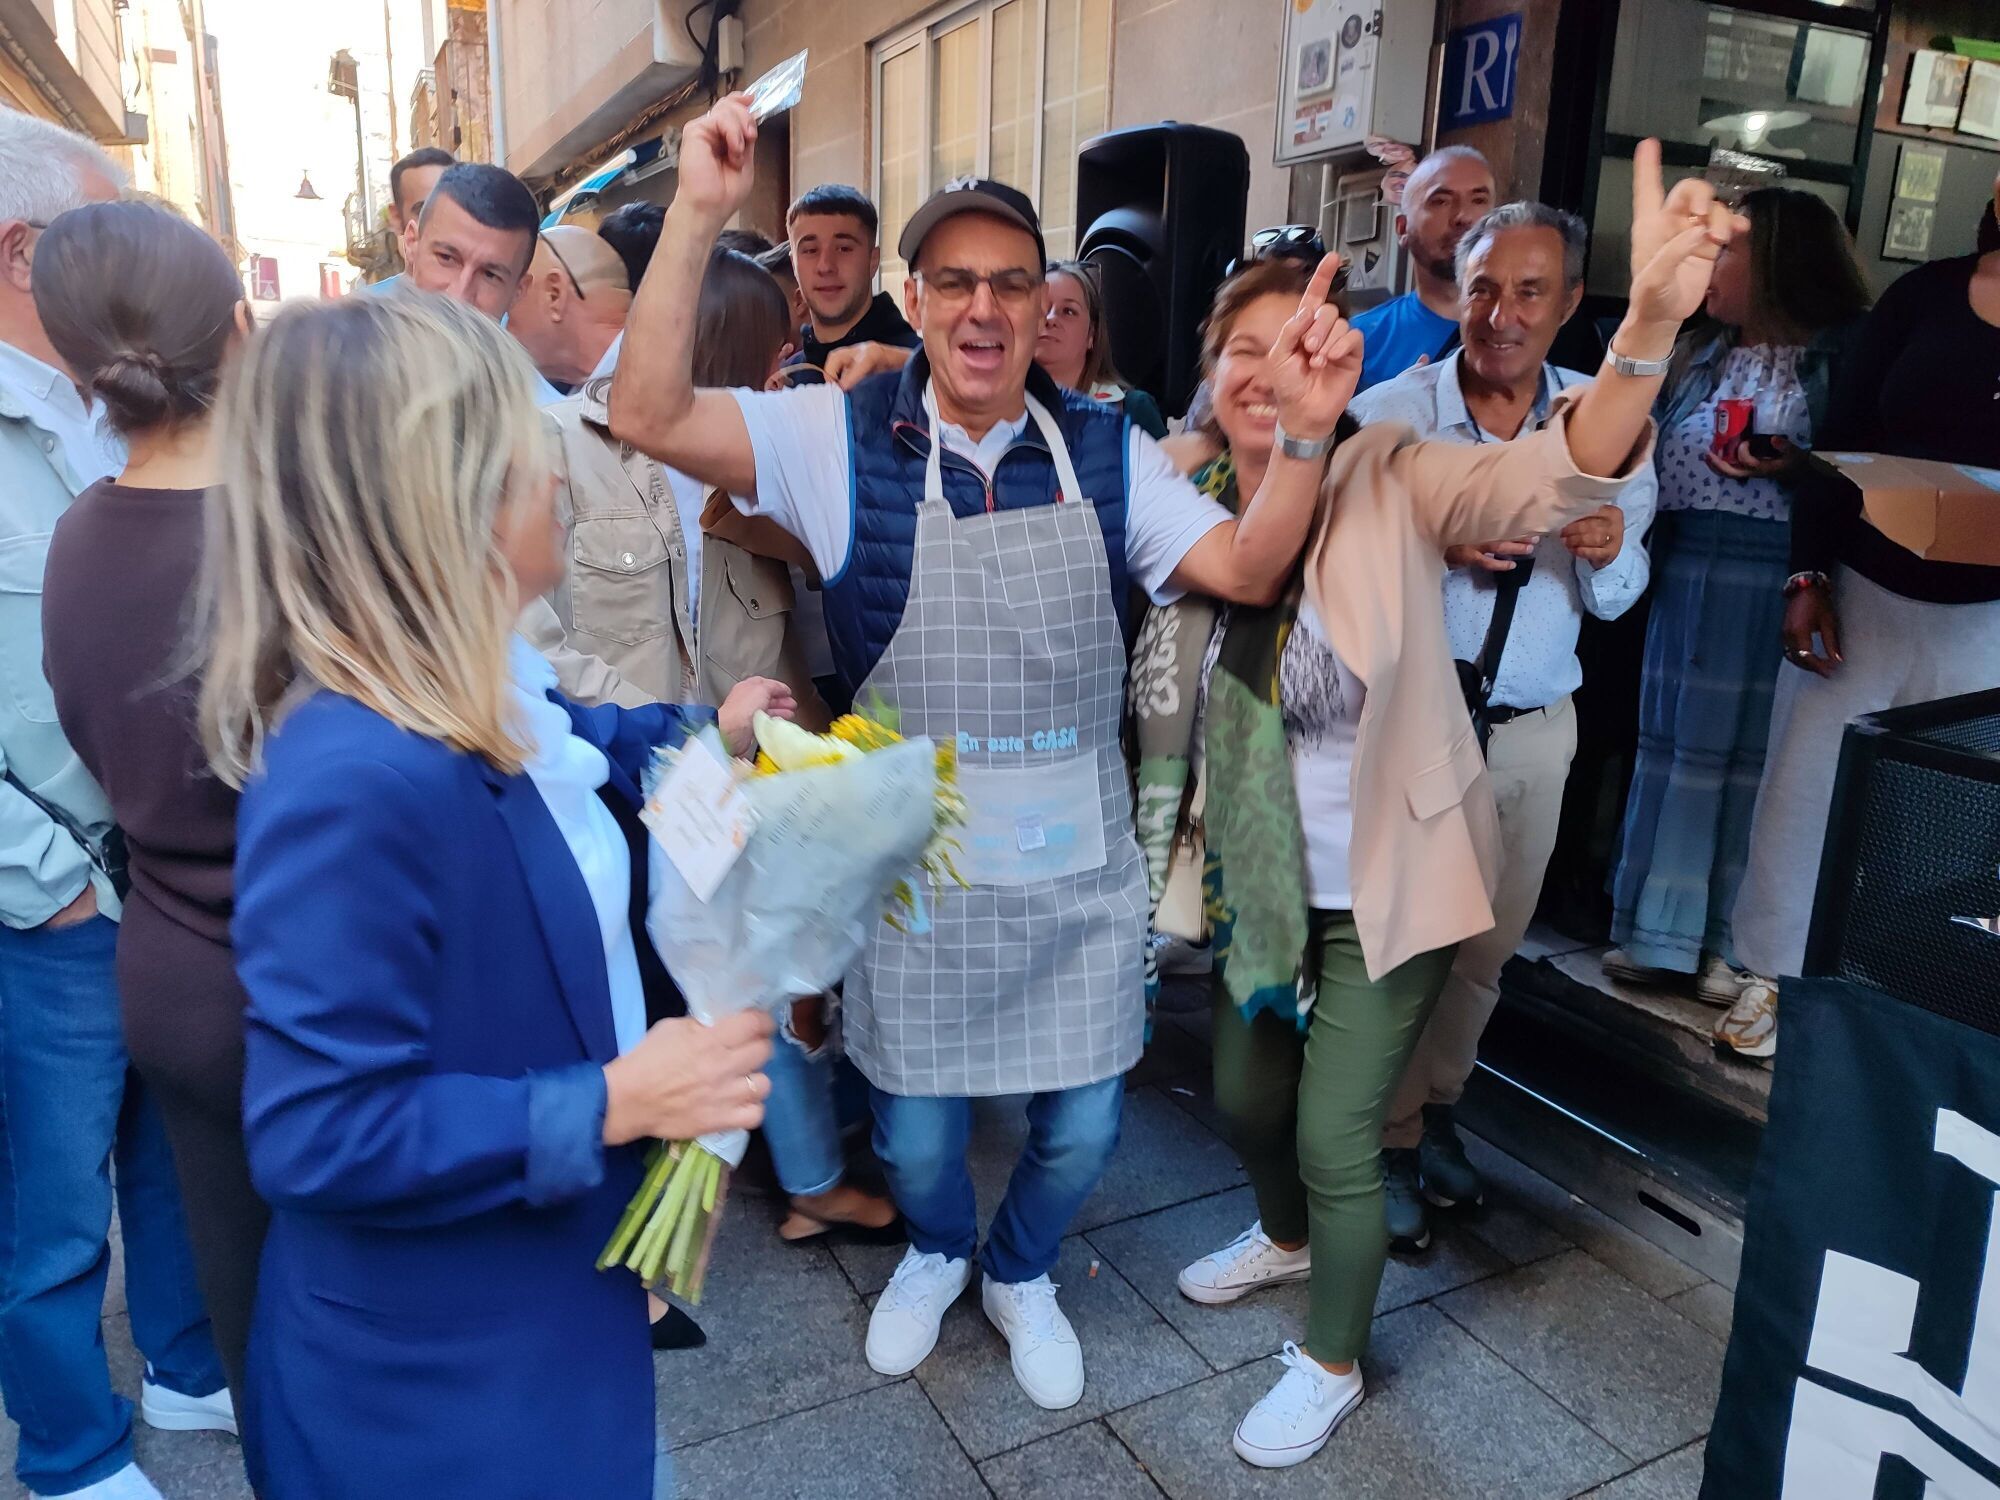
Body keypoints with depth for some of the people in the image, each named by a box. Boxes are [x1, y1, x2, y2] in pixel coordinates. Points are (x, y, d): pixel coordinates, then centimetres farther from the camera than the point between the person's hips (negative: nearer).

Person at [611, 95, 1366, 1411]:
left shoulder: (1106, 450, -2)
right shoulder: (844, 438, -9)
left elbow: (1247, 571, -8)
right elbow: (650, 419, -20)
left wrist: (1307, 433, -24)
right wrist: (699, 214, -28)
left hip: (1080, 873, 2)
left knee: (1082, 1127, 16)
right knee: (916, 1132, 18)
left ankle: (1022, 1274, 50)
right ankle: (936, 1255, 54)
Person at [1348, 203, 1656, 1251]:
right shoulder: (1388, 413, -9)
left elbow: (1616, 600, 8)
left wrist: (1610, 552, -15)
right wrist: (1433, 543, -25)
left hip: (1534, 727, 4)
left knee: (1487, 945, 16)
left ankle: (1434, 1108, 39)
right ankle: (1388, 1143, 25)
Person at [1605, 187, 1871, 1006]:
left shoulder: (1844, 353, -2)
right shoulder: (1697, 350, 16)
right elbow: (1647, 447, 12)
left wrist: (1792, 469, -21)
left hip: (1780, 577, -6)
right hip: (1686, 565, 6)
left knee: (1750, 753, 0)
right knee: (1670, 743, 10)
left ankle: (1727, 940, 11)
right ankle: (1657, 929, 21)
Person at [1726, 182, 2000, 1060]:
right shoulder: (1926, 293, 1)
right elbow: (1839, 440, 2)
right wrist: (1807, 579, -5)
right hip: (1862, 593, 1)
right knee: (1805, 785, 8)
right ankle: (1776, 970, 26)